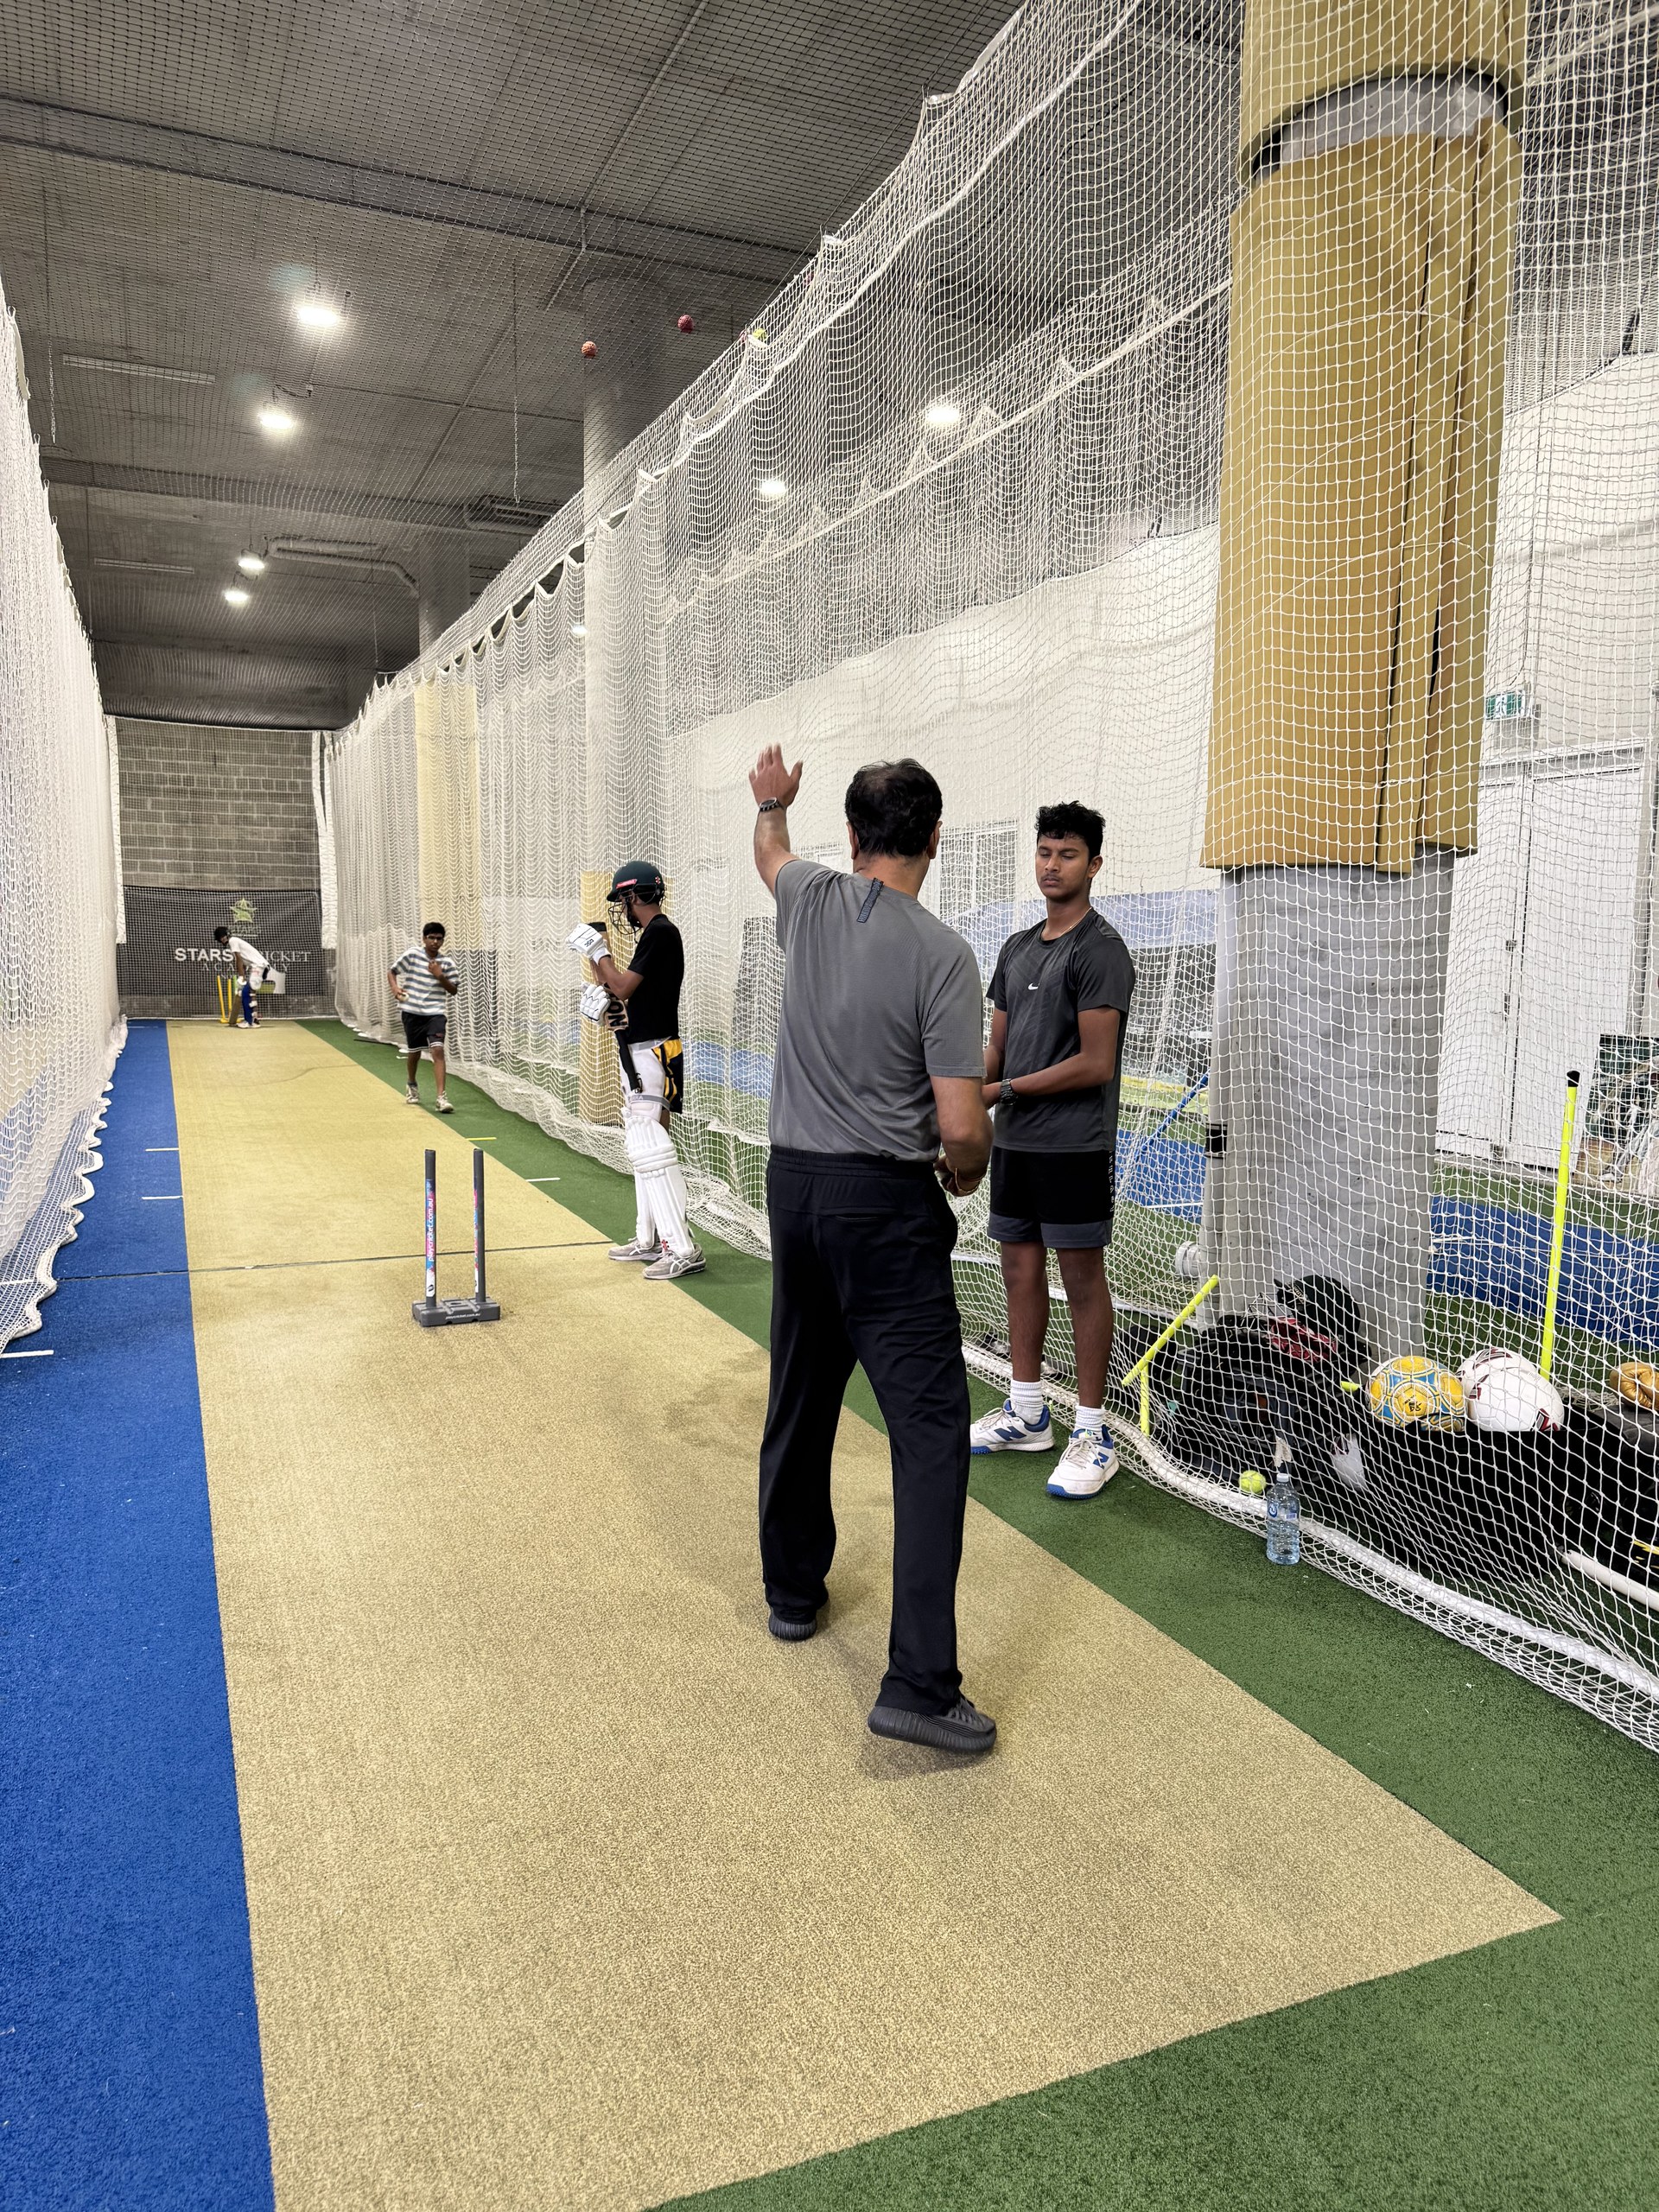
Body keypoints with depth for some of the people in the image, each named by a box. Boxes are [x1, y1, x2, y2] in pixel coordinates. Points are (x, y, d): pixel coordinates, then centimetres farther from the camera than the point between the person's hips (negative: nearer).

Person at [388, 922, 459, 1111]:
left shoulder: (446, 962, -1)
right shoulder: (412, 954, -3)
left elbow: (454, 990, 2)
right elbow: (391, 971, 7)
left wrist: (440, 976, -15)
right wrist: (395, 988, -12)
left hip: (436, 1013, -1)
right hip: (412, 1012, 1)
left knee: (437, 1050, -18)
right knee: (414, 1052, 13)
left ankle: (442, 1097, -21)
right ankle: (412, 1086, 42)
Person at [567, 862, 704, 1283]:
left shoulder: (660, 933, -15)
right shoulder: (657, 933, 17)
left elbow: (624, 986, -19)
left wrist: (598, 952, -6)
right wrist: (608, 1002, 6)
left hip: (650, 1054, -11)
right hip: (641, 1053, 11)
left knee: (651, 1150, -14)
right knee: (642, 1147, 16)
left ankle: (683, 1250, -14)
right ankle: (649, 1242, 25)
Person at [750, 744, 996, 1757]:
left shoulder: (812, 900, 1)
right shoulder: (943, 954, -15)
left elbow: (771, 852, 28)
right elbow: (963, 1128, -18)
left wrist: (772, 801, 50)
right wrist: (967, 1169, 5)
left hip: (795, 1183, 7)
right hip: (886, 1205, -7)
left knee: (801, 1400, 21)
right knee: (931, 1431, -5)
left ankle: (794, 1589, 38)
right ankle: (919, 1683, -7)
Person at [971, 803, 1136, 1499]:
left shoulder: (1100, 949, -11)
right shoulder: (1017, 948, 15)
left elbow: (1096, 1064, -17)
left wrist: (1004, 1090, -13)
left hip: (1074, 1146, -8)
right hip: (1014, 1142, 8)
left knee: (1082, 1279, -1)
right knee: (1020, 1270, 13)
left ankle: (1092, 1434, 8)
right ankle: (1026, 1413, 26)